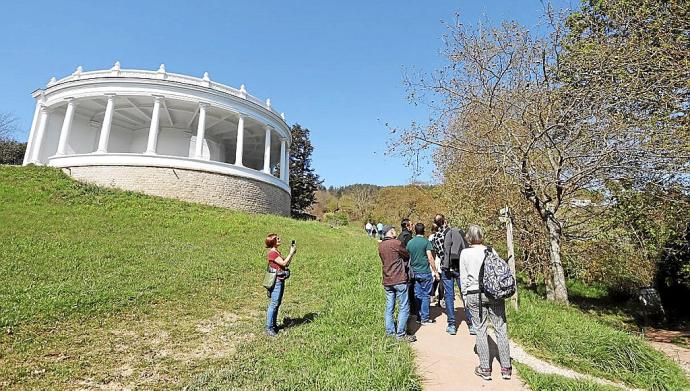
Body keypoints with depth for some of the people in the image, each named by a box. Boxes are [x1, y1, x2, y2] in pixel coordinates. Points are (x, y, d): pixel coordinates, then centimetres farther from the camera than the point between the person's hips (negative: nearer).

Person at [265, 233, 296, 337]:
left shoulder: (277, 252, 14)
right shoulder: (272, 253, -15)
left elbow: (287, 263, 14)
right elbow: (284, 263, -20)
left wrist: (292, 253, 7)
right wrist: (291, 252, -14)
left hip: (281, 281, 9)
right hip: (276, 281, -9)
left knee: (277, 304, 15)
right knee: (274, 304, -5)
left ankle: (274, 325, 25)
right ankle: (269, 328, 3)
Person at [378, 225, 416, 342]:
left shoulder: (380, 246, 7)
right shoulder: (396, 243, -13)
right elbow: (407, 256, -1)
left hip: (387, 281, 7)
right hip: (399, 280, -7)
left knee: (389, 308, 13)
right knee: (404, 308, 1)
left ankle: (390, 332, 19)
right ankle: (401, 334, 4)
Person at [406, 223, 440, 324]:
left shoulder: (409, 242, 5)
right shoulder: (426, 241, -9)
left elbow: (408, 258, 10)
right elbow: (430, 258, -12)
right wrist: (435, 271, -5)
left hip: (415, 272, 5)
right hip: (425, 272, -4)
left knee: (417, 295, 11)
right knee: (425, 295, 3)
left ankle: (419, 317, 18)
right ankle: (424, 318, 8)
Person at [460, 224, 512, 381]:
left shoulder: (465, 253, -2)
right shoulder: (491, 251, 0)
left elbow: (463, 278, 0)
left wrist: (465, 297, 9)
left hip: (474, 294, -1)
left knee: (480, 331, 6)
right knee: (501, 329, 9)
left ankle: (485, 369, 12)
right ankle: (506, 368, 16)